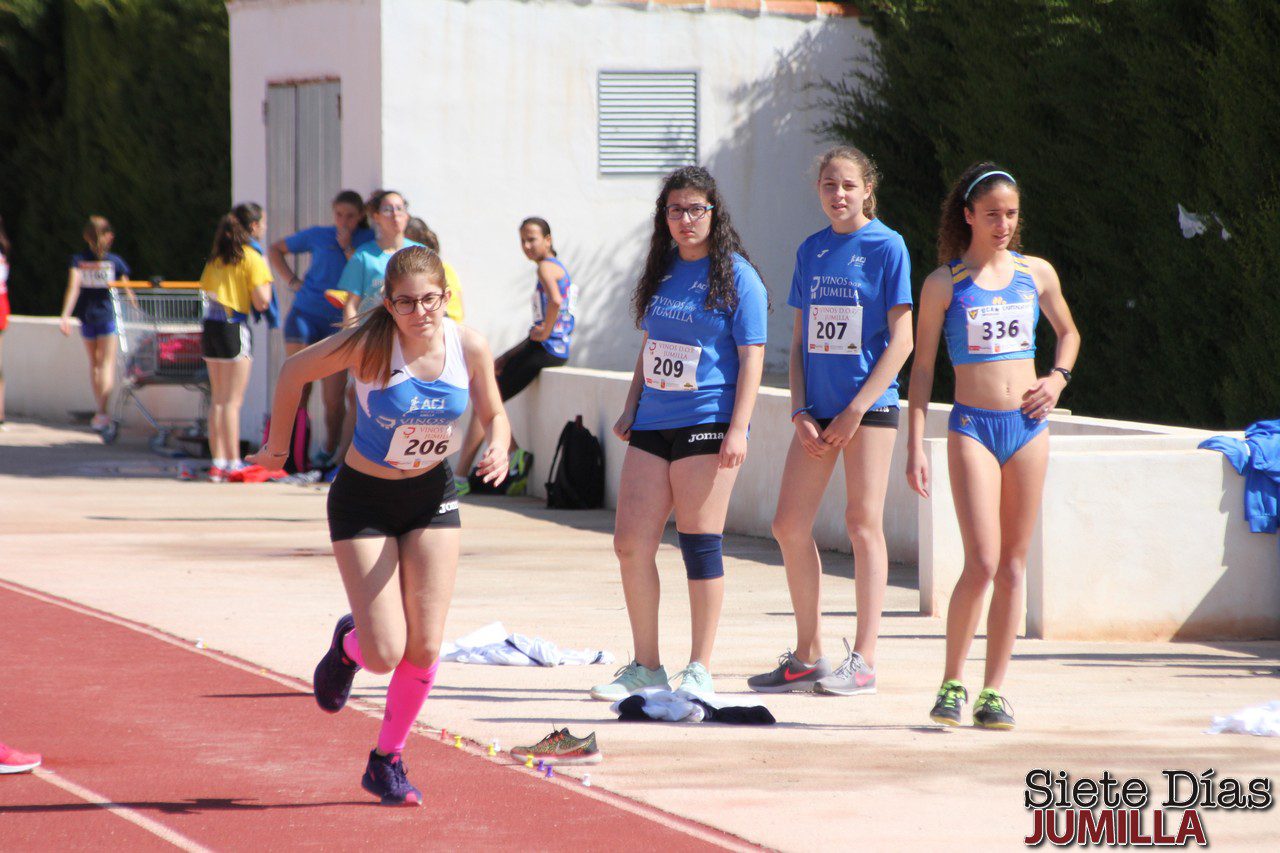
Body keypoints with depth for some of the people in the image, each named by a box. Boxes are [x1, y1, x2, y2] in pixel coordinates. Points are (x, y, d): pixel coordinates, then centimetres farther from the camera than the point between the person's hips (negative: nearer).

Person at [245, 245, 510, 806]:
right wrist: (278, 445, 2)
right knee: (385, 655, -9)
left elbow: (493, 413, 3)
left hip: (432, 497, 3)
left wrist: (498, 449, -19)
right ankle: (348, 645, 29)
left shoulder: (469, 347, -13)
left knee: (425, 648, -3)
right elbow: (295, 371, -8)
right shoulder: (369, 346, -23)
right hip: (364, 501, -3)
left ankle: (387, 761, 19)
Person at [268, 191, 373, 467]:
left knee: (334, 397, -5)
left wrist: (348, 248, -13)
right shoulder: (318, 235, 8)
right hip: (306, 315, 1)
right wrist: (292, 281, 8)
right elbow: (276, 250, 20)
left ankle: (329, 452, 11)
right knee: (298, 390, -4)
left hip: (338, 322, -1)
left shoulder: (368, 241, 4)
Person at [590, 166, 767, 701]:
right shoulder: (662, 272, 15)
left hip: (707, 423, -6)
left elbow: (751, 358, -8)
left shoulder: (736, 276, -4)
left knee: (700, 545, -4)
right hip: (653, 425, 6)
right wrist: (630, 409, 17)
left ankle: (701, 671, 4)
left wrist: (738, 429, -15)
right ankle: (645, 668, 12)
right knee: (631, 545, 1)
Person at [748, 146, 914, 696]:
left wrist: (856, 409, -13)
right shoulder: (811, 251, 11)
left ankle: (863, 660, -1)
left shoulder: (886, 247, -5)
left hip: (869, 405, -6)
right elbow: (799, 339, 15)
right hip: (818, 408, 6)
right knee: (789, 525, 4)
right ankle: (807, 656, 14)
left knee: (863, 523, -5)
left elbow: (901, 340, -8)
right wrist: (800, 410, 2)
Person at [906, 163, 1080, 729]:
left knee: (1013, 565, 4)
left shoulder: (1037, 274, 9)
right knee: (982, 563, -14)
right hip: (973, 427, -3)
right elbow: (922, 367, 2)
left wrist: (1058, 376, 6)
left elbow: (1068, 332, 26)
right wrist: (915, 445, -4)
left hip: (1028, 427, 4)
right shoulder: (944, 283, 0)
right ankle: (952, 683, 0)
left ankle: (994, 692, 10)